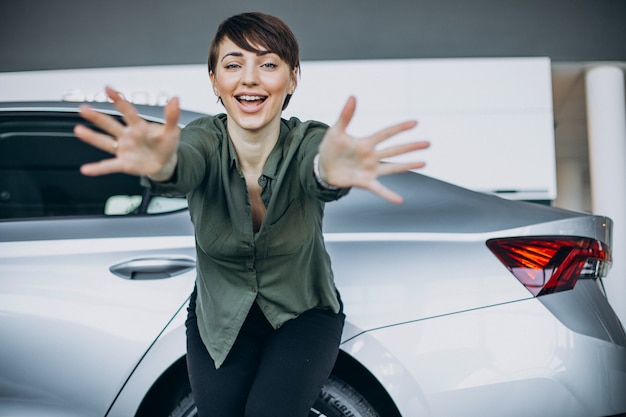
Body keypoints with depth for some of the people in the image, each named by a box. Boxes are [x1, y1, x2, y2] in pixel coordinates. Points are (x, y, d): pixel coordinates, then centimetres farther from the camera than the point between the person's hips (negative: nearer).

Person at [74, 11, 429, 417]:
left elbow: (316, 178, -44)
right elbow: (182, 169, -41)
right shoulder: (204, 140, -18)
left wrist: (330, 171, -70)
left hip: (304, 312, -1)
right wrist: (160, 165, -67)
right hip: (220, 316, 1)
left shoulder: (307, 141, -21)